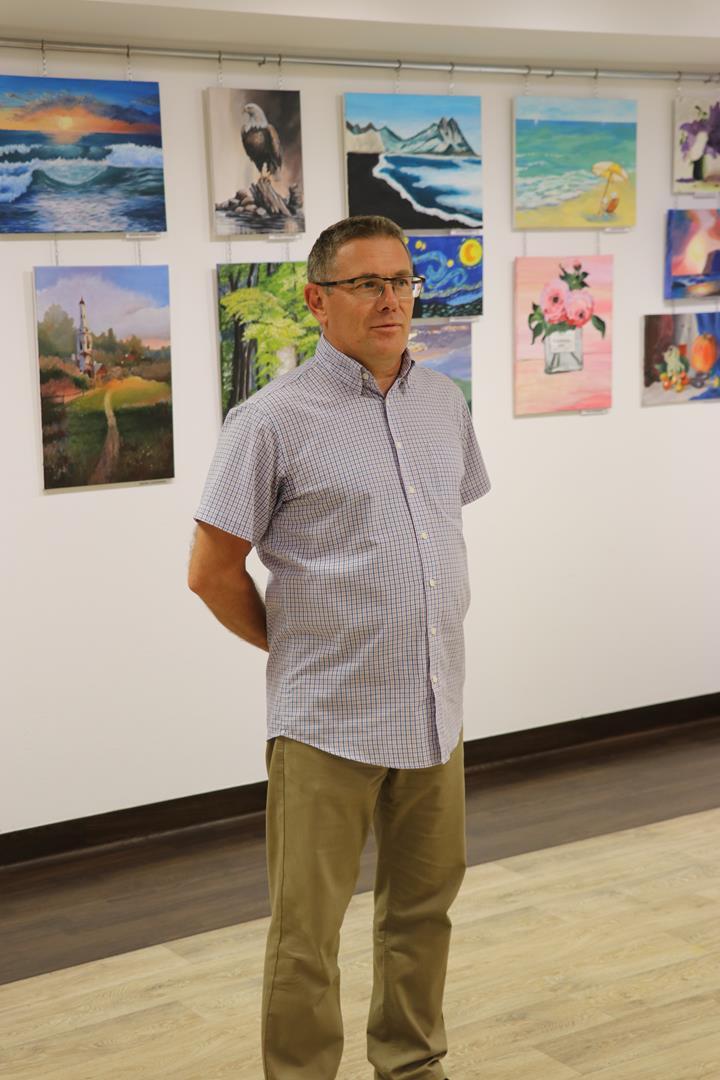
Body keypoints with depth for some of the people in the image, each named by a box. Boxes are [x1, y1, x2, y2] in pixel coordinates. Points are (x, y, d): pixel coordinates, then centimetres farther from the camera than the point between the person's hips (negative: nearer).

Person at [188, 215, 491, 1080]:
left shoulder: (443, 402, 7)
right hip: (328, 721, -5)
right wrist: (293, 647, 2)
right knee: (307, 934, 4)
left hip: (435, 711, 6)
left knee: (423, 909, 18)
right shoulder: (274, 420, -11)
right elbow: (212, 570, -8)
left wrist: (433, 638, 14)